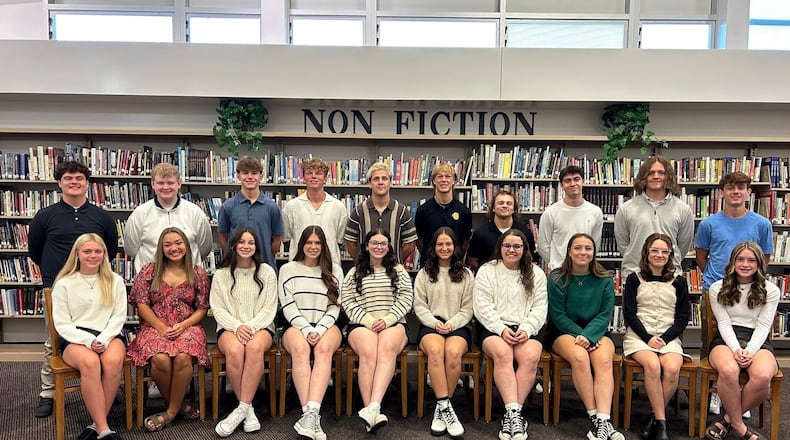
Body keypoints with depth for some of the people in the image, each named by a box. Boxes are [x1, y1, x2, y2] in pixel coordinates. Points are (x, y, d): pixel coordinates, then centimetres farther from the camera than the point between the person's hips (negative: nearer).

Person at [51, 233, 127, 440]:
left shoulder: (115, 281, 9)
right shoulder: (64, 284, 5)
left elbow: (119, 317, 5)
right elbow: (62, 324, 0)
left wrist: (103, 339, -13)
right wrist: (89, 340, -15)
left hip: (109, 336, 1)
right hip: (75, 338, -1)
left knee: (114, 361, -34)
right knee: (90, 362, -35)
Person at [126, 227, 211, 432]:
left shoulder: (198, 273, 8)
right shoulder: (149, 271, 7)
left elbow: (202, 308, 6)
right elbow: (142, 305, 1)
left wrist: (183, 325, -11)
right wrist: (162, 328, -11)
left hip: (187, 328, 0)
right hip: (155, 327, 0)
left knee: (183, 357, -33)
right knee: (160, 359, -32)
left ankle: (171, 411, -10)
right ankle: (177, 405, -6)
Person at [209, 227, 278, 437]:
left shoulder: (267, 272, 6)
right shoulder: (221, 274, 7)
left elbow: (269, 308, 1)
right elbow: (218, 309, 2)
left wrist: (251, 327, -15)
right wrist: (237, 326, -16)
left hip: (260, 326, 0)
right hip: (230, 327, 0)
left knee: (255, 347, -36)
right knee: (234, 350, -35)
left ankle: (242, 409, -30)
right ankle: (248, 409, -22)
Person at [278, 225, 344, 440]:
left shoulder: (334, 270, 12)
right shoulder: (288, 269, 10)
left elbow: (334, 307, 5)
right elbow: (288, 307, 1)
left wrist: (319, 330, -12)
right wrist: (307, 329, -13)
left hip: (326, 325, 1)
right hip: (297, 325, 0)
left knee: (323, 350, -34)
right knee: (300, 350, -35)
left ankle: (311, 412, -46)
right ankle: (310, 414, -42)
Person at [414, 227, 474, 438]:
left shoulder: (466, 274, 13)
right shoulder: (424, 273, 13)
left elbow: (468, 309, 7)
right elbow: (419, 306, 7)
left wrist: (452, 324, -10)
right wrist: (435, 323, -10)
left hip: (458, 326, 0)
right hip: (430, 325, 0)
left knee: (453, 352, -35)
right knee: (435, 349, -36)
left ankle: (441, 407, -20)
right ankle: (446, 407, -32)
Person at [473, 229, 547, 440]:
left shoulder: (536, 274, 13)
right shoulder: (486, 271, 7)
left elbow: (540, 308, 5)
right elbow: (483, 307, -2)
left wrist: (526, 329, -12)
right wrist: (502, 329, -15)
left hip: (526, 330, 2)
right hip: (494, 328, -1)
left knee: (531, 357, -29)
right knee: (503, 353, -33)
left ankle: (512, 414, -24)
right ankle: (514, 412, -34)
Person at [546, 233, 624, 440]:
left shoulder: (605, 280, 3)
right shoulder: (556, 279, -2)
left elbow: (604, 315, -3)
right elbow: (558, 316, -4)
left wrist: (589, 336, -20)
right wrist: (580, 335, -17)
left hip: (596, 331, 2)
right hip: (564, 331, -2)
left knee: (604, 360, -30)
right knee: (579, 357, -33)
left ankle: (603, 421, -38)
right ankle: (595, 418, -27)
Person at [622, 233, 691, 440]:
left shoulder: (679, 282, 12)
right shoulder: (634, 279, 8)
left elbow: (683, 317, 8)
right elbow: (629, 314, 2)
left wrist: (664, 339, -7)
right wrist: (648, 338, -11)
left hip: (669, 337, 2)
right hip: (639, 335, -1)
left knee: (672, 369, -29)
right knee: (653, 365, -32)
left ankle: (655, 418, -12)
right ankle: (661, 422, -22)